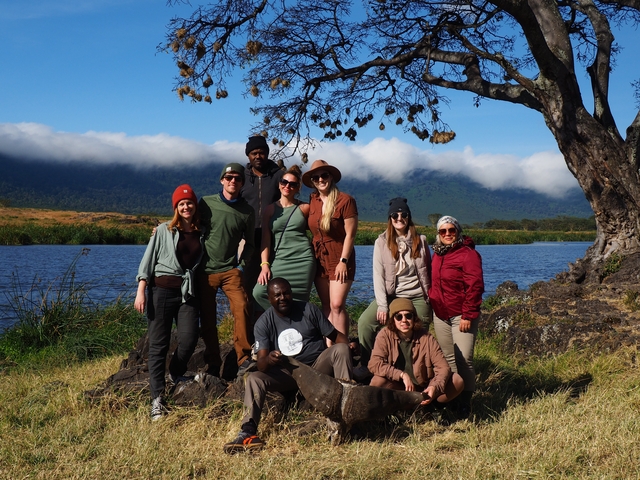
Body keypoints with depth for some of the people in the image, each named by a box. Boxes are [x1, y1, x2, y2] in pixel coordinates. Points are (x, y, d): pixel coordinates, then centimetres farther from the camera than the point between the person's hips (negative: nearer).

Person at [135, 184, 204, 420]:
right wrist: (141, 291, -5)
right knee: (159, 343, -2)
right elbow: (148, 261, 2)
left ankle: (176, 375, 18)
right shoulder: (164, 230, 4)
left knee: (189, 339, -13)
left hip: (188, 291, 2)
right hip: (162, 289, -2)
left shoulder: (201, 233, 12)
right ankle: (157, 399, 0)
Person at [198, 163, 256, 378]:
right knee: (207, 319, 4)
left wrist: (242, 263, 1)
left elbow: (249, 243, 12)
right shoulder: (206, 203, -2)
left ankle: (244, 358, -6)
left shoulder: (246, 211, 1)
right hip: (205, 270, 0)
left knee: (241, 307, -18)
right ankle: (213, 364, 16)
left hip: (230, 269, 0)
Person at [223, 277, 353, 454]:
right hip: (287, 373, 0)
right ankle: (248, 433, -38)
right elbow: (261, 364, -13)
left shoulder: (309, 310, -1)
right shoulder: (264, 323, -3)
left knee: (340, 348, -26)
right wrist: (268, 360, -39)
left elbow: (337, 336, 1)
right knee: (253, 378, -23)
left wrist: (346, 349, -23)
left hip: (317, 366, 0)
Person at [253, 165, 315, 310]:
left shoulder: (304, 208, 7)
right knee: (259, 292, -15)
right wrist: (265, 264, -7)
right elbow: (265, 239, 3)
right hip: (278, 261, 2)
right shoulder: (270, 209, 9)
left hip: (302, 260, -1)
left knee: (298, 303, -4)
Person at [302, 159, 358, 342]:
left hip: (340, 259, -5)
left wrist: (343, 261, -15)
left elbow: (350, 234, -12)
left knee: (337, 305, -12)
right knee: (326, 306, 7)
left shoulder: (345, 200, -11)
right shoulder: (312, 201, 5)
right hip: (319, 259, 5)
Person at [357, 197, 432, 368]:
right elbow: (378, 274, -8)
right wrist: (382, 305, -15)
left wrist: (430, 297, 4)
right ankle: (366, 365, -8)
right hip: (391, 295, -1)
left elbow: (427, 270, 10)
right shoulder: (382, 242, -2)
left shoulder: (420, 240, 4)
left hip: (417, 297, 1)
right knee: (365, 321, -20)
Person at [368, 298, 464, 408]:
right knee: (377, 382, -33)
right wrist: (402, 375, -31)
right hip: (399, 388, -1)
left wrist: (436, 387, -33)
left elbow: (443, 367, -12)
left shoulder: (426, 338, -8)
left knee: (457, 381, -18)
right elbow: (374, 364, -22)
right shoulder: (385, 335, -11)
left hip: (424, 388, 1)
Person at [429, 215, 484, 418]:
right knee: (446, 358, 11)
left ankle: (465, 405, -2)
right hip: (440, 315, 7)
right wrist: (432, 302, 13)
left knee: (463, 360, -9)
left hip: (461, 316, -7)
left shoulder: (468, 254, -11)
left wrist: (468, 315, -18)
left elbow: (475, 287, -15)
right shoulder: (437, 254, 13)